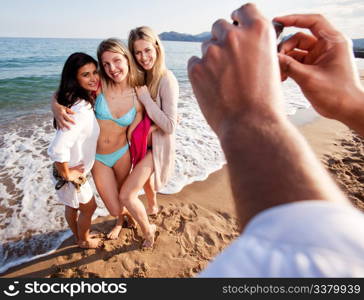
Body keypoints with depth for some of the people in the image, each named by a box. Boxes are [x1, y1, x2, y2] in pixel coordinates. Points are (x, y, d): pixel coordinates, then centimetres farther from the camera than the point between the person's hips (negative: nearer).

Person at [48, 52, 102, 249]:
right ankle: (85, 241, 43)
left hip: (74, 167, 8)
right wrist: (67, 173, -24)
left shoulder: (83, 101, -4)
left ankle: (78, 236, 53)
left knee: (72, 206, 28)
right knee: (89, 207, 17)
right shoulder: (81, 111, -34)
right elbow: (57, 149, -41)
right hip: (71, 172, -8)